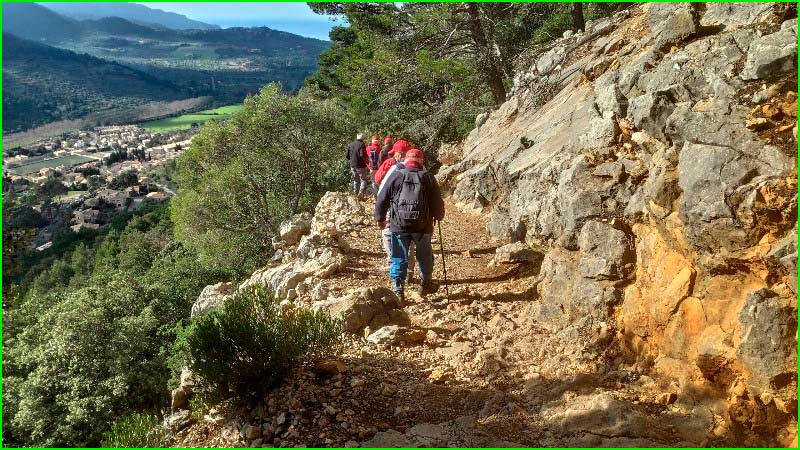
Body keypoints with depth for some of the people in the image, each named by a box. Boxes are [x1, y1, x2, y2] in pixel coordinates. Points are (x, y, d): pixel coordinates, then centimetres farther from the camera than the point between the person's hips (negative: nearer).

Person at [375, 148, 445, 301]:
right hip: (422, 225, 1)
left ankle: (398, 291, 4)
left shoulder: (396, 176, 0)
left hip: (399, 225, 0)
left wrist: (380, 218, 13)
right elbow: (437, 201, 3)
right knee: (425, 257, 20)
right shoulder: (427, 177, 1)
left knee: (399, 259, 7)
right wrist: (438, 216, 22)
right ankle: (425, 286, 34)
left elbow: (382, 199, 0)